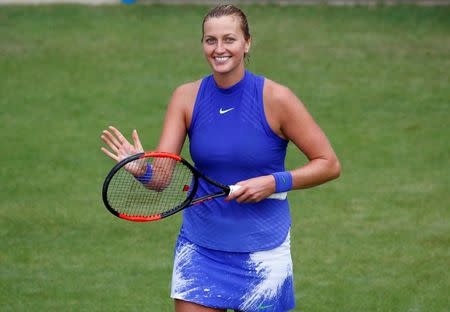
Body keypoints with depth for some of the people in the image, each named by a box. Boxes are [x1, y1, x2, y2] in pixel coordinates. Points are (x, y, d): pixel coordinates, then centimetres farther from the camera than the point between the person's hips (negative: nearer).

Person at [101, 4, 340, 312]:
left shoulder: (275, 98, -11)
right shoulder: (187, 97, -2)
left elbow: (329, 164, -7)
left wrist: (274, 182, -19)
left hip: (262, 251, -2)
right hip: (199, 249, 2)